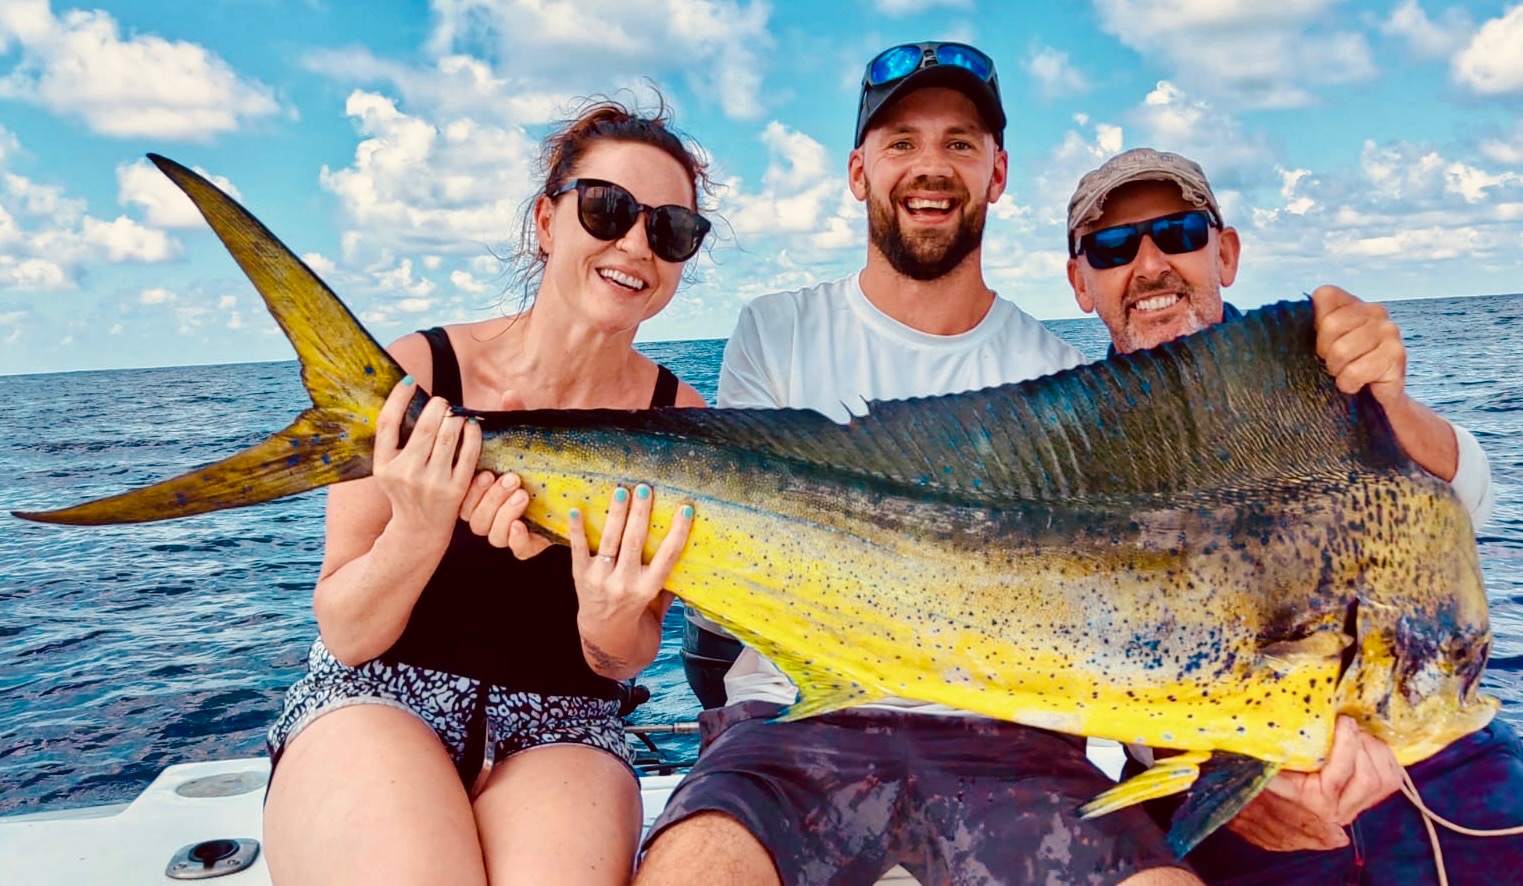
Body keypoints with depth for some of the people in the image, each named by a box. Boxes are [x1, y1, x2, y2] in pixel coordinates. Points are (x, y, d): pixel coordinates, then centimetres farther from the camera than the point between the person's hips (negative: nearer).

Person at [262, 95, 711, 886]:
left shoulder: (678, 420, -5)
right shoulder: (416, 375, -9)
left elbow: (623, 663, 0)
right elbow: (345, 635, -6)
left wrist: (612, 624, -23)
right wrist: (420, 531, -26)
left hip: (558, 730, 0)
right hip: (375, 699, 0)